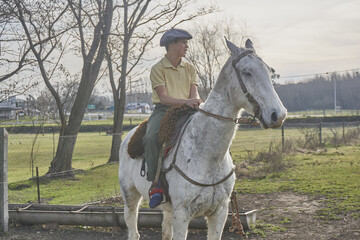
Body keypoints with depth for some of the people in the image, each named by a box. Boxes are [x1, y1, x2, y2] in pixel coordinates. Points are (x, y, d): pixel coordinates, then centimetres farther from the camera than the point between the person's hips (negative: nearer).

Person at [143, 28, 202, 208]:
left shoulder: (189, 68, 14)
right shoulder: (158, 69, -2)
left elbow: (194, 93, 5)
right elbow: (163, 97, -13)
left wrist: (196, 101, -19)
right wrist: (185, 101, -27)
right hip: (163, 111, -4)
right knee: (151, 138, -33)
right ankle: (156, 183, -30)